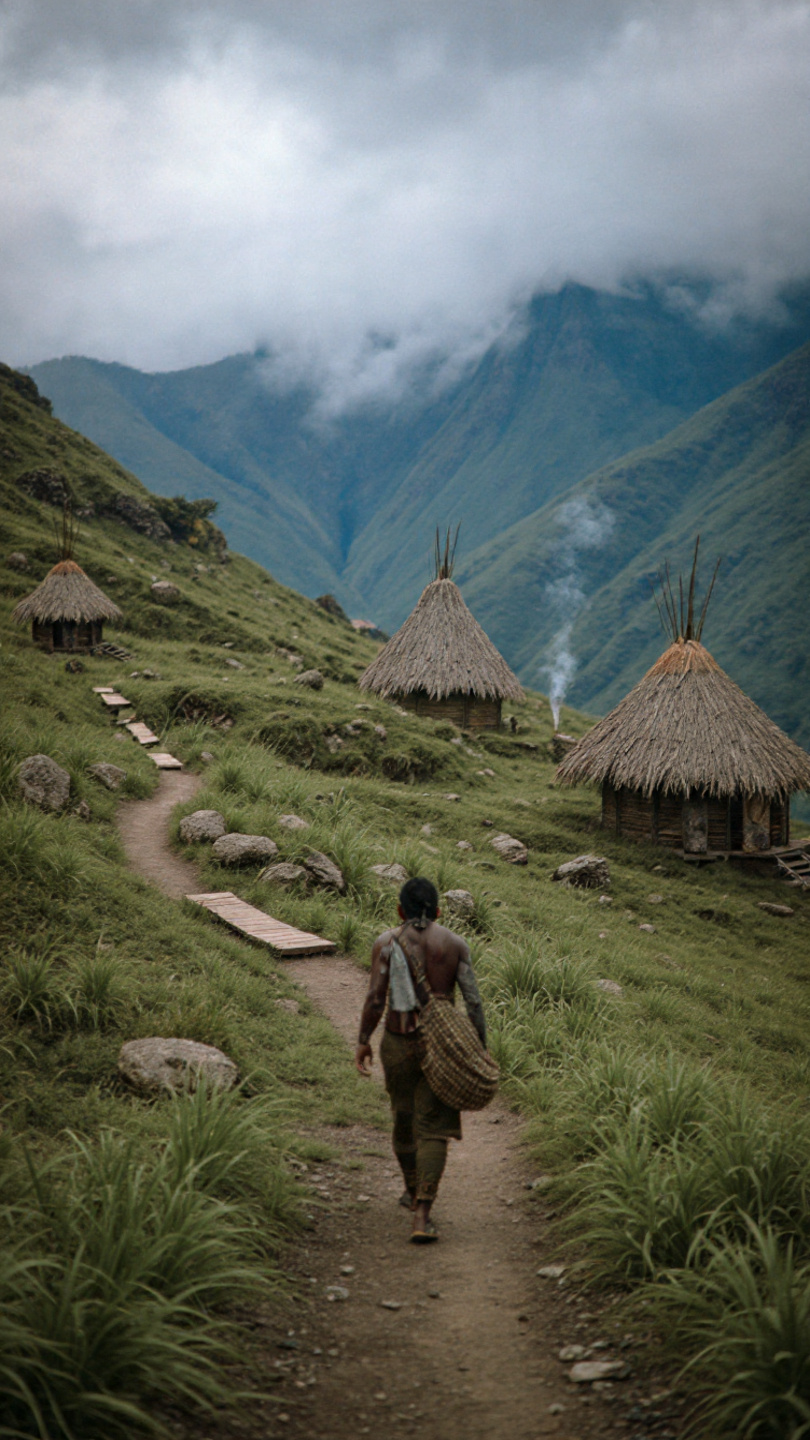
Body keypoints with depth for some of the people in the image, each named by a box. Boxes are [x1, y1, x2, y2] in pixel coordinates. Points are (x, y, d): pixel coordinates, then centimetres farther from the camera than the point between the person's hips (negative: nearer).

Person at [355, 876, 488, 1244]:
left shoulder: (386, 943, -7)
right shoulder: (455, 944, -3)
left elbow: (375, 999, -12)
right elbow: (473, 1000, -6)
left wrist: (363, 1042, -1)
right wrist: (481, 1048, 1)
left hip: (398, 1045, 1)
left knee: (404, 1116, 22)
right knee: (433, 1129, 0)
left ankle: (413, 1191, 41)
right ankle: (422, 1215, -13)